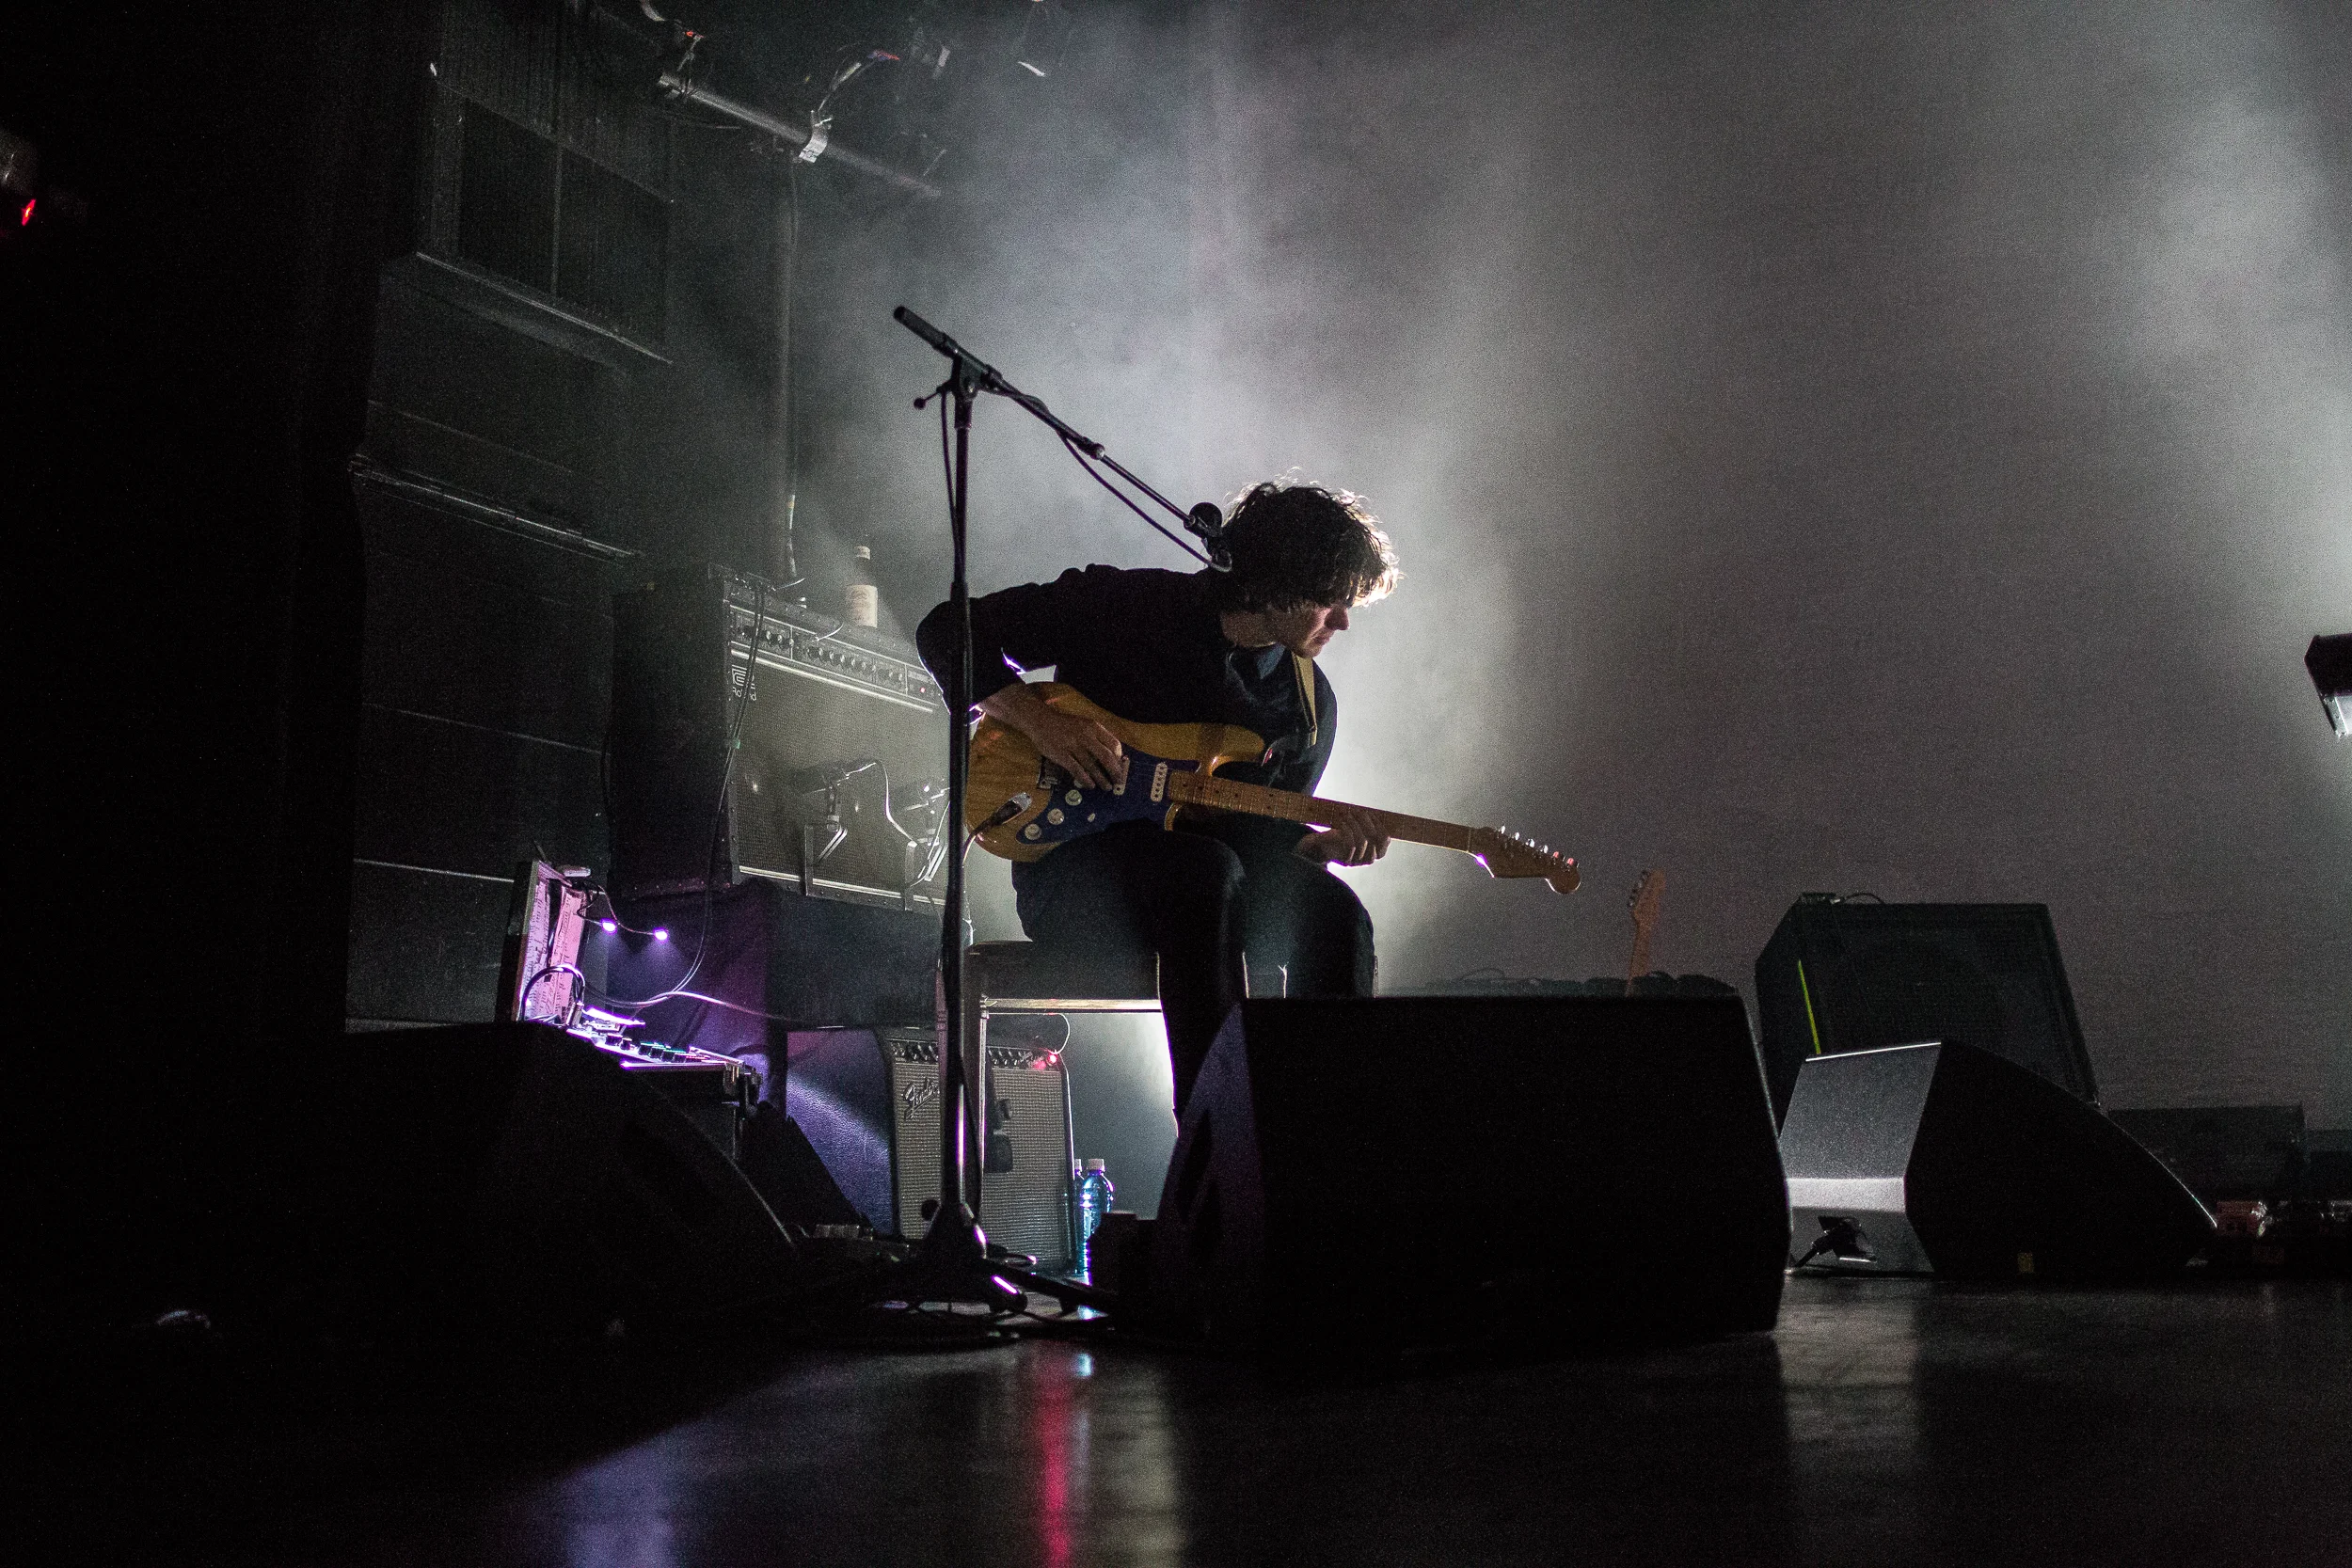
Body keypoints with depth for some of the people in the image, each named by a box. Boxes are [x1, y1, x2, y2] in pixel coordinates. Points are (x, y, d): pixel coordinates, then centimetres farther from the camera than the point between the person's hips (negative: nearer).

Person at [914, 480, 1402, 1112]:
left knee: (1332, 912, -26)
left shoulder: (1312, 706, 8)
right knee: (1210, 872, -36)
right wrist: (1041, 720, -16)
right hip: (1072, 866, -4)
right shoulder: (1122, 606, -6)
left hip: (1201, 883, 5)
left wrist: (1326, 843, -11)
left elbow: (1266, 834, 12)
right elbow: (949, 630, -2)